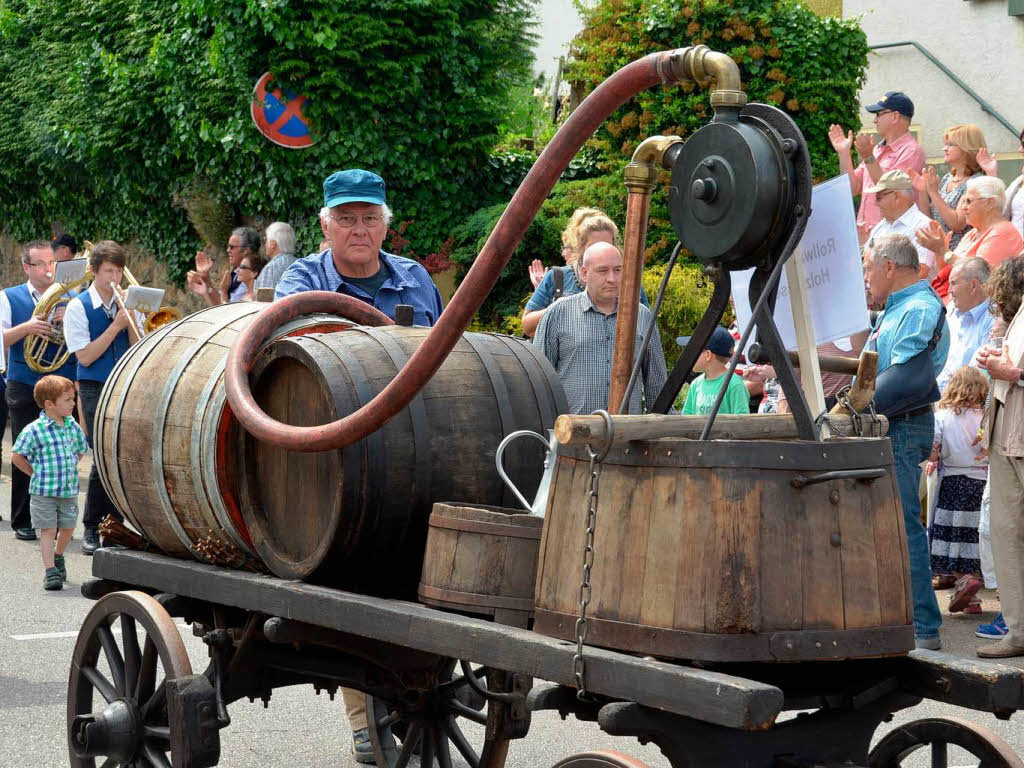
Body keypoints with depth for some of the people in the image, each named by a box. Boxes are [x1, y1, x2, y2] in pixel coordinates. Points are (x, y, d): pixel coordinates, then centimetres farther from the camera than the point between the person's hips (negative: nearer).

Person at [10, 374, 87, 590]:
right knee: (48, 530, -5)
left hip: (70, 490, 5)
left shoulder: (73, 427, 4)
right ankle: (50, 570, -2)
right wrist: (37, 473, -3)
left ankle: (57, 556, 39)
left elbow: (80, 451, 21)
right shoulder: (34, 430, -13)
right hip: (44, 492, -5)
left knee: (67, 528, 13)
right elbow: (17, 456, -7)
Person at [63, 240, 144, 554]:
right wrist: (116, 325, -12)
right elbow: (85, 357, -8)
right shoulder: (79, 307, -2)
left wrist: (132, 319, -10)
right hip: (96, 390, -4)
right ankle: (92, 530, 1)